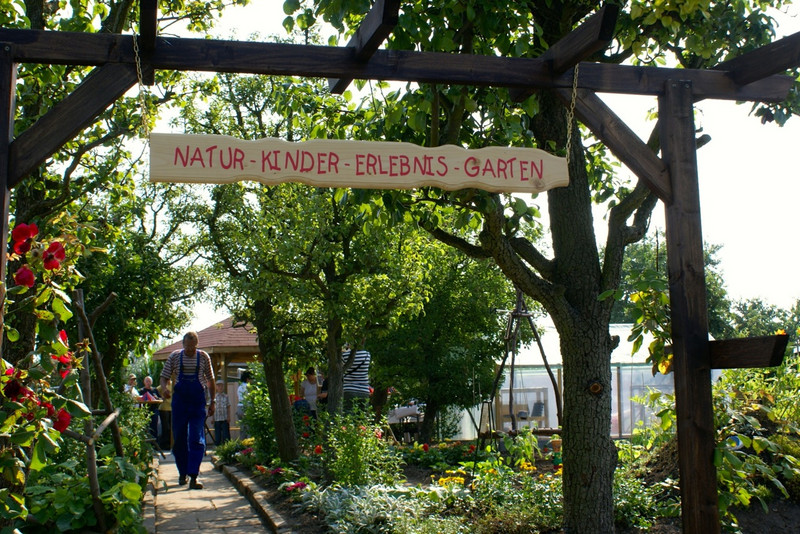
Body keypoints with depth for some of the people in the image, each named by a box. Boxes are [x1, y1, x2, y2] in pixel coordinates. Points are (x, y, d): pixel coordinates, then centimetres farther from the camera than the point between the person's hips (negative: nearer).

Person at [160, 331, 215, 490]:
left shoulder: (203, 357, 1)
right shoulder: (174, 357, 1)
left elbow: (210, 380, 10)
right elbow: (164, 377, 5)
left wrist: (212, 402, 9)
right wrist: (164, 388, -19)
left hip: (198, 404, -1)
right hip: (179, 402, 1)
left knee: (197, 440, -9)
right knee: (179, 439, 7)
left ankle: (193, 476, -12)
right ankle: (182, 473, 24)